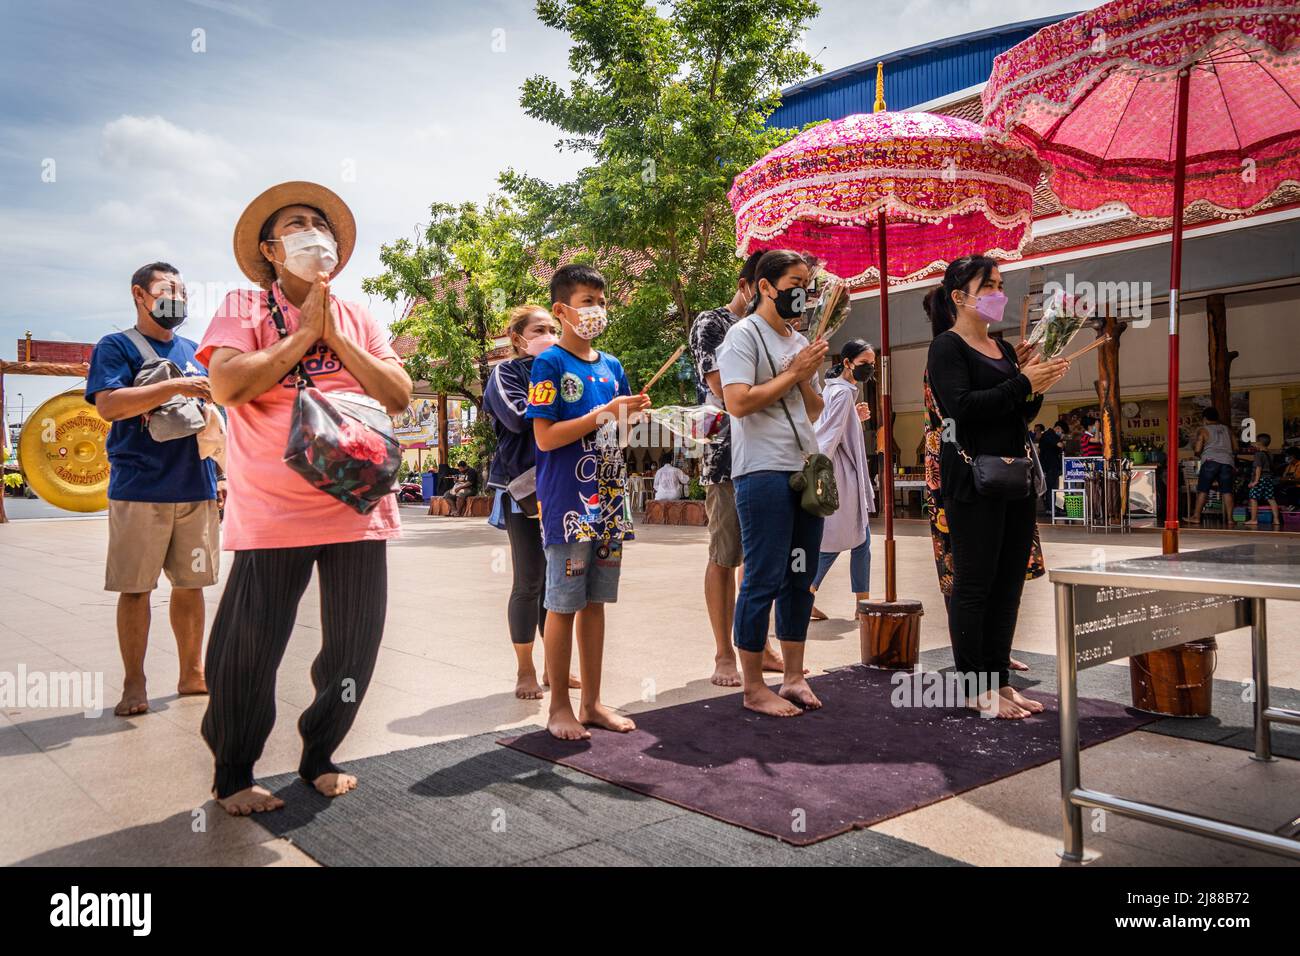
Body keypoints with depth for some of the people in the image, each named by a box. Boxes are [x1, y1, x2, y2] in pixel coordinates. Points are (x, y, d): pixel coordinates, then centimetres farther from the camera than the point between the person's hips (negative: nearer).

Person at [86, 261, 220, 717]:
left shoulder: (194, 351, 17)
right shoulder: (116, 347, 0)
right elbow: (108, 405, -16)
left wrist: (221, 475, 16)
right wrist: (177, 386, -21)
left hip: (197, 489, 5)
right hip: (140, 490, -5)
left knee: (190, 583, 10)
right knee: (135, 588, 1)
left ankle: (192, 674, 20)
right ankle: (133, 684, 11)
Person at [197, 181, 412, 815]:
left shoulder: (358, 319, 13)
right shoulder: (244, 308, 2)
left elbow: (399, 396, 1)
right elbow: (226, 384, -15)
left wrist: (335, 336, -6)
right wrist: (304, 334, -10)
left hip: (357, 506, 4)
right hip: (271, 512, -4)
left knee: (354, 645, 9)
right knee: (249, 649, 1)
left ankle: (319, 755, 31)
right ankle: (232, 774, 24)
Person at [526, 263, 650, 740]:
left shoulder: (612, 366, 14)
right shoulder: (549, 364, -6)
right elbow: (545, 437, -13)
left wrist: (631, 416, -1)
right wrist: (604, 413, -17)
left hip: (608, 499, 7)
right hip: (567, 502, -6)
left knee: (596, 601, 11)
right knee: (564, 604, 1)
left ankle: (591, 702, 21)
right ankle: (560, 706, 13)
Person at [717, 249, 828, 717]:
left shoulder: (799, 342, 18)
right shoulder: (744, 334, -4)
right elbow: (738, 402, -17)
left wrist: (807, 378, 1)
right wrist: (793, 373, -9)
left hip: (805, 469, 8)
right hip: (763, 472, -8)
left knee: (800, 577, 11)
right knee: (764, 580, -4)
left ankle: (793, 677, 21)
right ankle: (753, 687, 6)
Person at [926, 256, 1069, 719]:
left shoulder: (1003, 349, 18)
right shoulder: (947, 347, -4)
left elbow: (1019, 417, 20)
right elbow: (964, 407, -19)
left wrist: (1037, 389, 1)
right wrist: (1023, 383, -16)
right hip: (973, 477, -8)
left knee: (1009, 584, 10)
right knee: (973, 584, -2)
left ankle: (999, 681, 19)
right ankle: (975, 689, 6)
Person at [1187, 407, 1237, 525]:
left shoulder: (1203, 430, 6)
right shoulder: (1227, 429, 20)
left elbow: (1197, 450, -1)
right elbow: (1235, 448, 19)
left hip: (1211, 460, -4)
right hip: (1227, 461, 4)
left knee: (1202, 490, -1)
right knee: (1227, 491, 2)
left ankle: (1196, 516, -2)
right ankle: (1229, 518, -2)